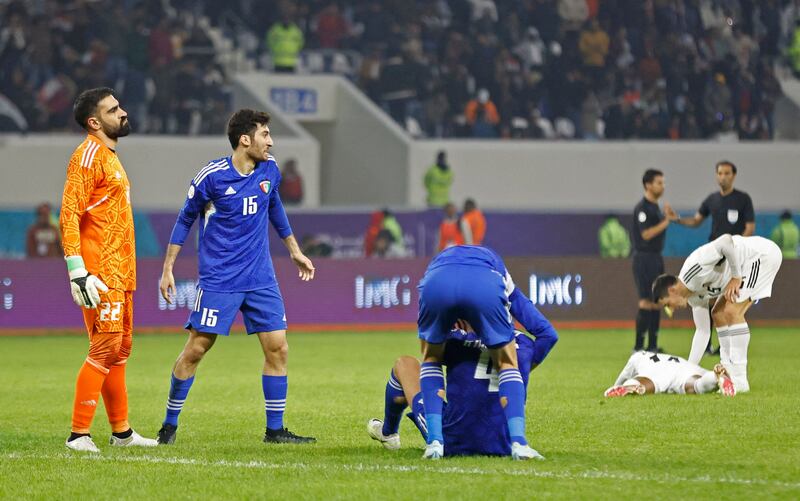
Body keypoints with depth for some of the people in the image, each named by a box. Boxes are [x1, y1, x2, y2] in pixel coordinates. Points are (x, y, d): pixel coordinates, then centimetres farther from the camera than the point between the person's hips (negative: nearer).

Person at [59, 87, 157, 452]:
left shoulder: (110, 156, 20)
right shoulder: (88, 155, -11)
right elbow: (69, 214, -18)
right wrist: (78, 273, -24)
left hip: (119, 273, 10)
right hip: (101, 273, -10)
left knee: (120, 349, 13)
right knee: (105, 347, -13)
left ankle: (121, 431, 20)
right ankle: (79, 434, -11)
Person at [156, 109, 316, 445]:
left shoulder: (270, 171, 3)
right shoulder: (212, 175, -11)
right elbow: (185, 219, 1)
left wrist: (294, 251, 28)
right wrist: (168, 269, 1)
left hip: (261, 279, 5)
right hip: (218, 279, -5)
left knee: (277, 348, -2)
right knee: (196, 349, -3)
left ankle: (275, 430, 6)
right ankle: (169, 425, 10)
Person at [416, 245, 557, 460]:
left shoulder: (440, 259, 48)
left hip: (437, 282, 1)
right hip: (485, 286, -1)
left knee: (431, 359, 27)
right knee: (507, 364, 20)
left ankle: (434, 442, 14)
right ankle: (518, 442, 3)